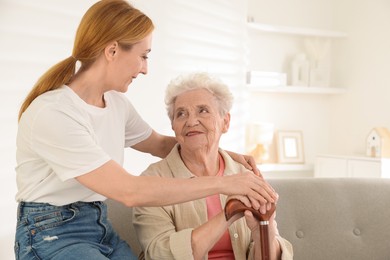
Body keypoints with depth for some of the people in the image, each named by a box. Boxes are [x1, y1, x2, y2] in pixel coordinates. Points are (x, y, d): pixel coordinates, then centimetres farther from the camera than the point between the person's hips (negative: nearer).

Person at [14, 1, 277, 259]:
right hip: (52, 236, -7)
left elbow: (159, 144, 17)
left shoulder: (116, 102, 0)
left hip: (101, 227, 7)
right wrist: (223, 183, -25)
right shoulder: (52, 114, -23)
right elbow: (129, 191, -28)